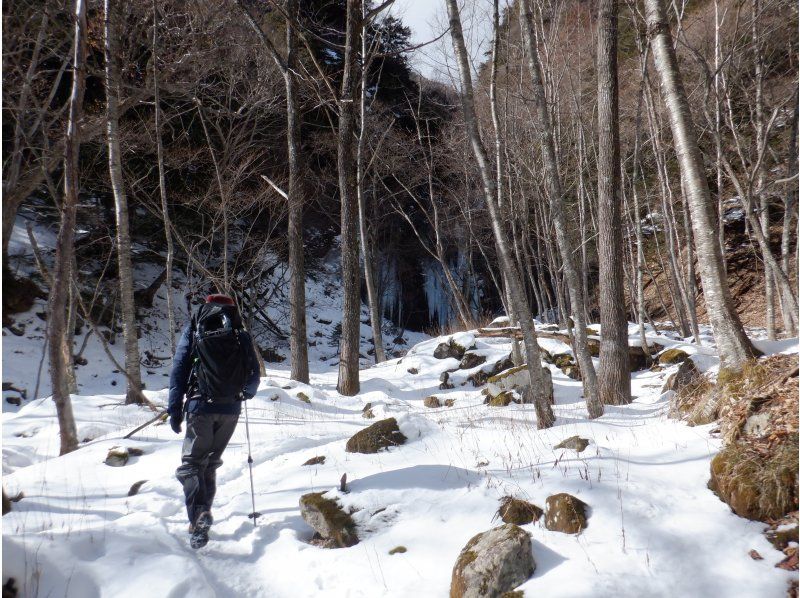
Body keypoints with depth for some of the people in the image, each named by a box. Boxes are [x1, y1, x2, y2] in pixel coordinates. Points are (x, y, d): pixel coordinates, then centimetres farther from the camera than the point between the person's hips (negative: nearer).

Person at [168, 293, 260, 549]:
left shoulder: (193, 331, 6)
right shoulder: (241, 335, 10)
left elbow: (179, 369, -1)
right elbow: (254, 376, 11)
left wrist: (175, 409, -1)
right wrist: (244, 394, 33)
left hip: (201, 406, -3)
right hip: (231, 410, 3)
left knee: (192, 463, -1)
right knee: (211, 462, 17)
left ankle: (199, 515, -21)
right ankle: (203, 515, 20)